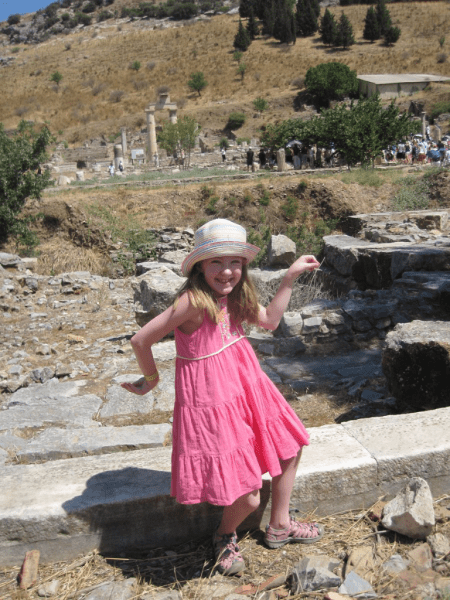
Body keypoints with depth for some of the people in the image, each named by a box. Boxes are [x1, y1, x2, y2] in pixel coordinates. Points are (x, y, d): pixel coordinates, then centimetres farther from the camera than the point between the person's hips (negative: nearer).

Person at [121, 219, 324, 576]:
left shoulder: (231, 296, -1)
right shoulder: (193, 301, -25)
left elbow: (270, 320, 14)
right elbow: (141, 340, -21)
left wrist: (291, 277, 10)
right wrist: (151, 378, -4)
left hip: (247, 389, 9)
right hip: (214, 403, -9)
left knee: (290, 449, 21)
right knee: (247, 498, -3)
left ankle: (279, 526, 43)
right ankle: (225, 536, 34)